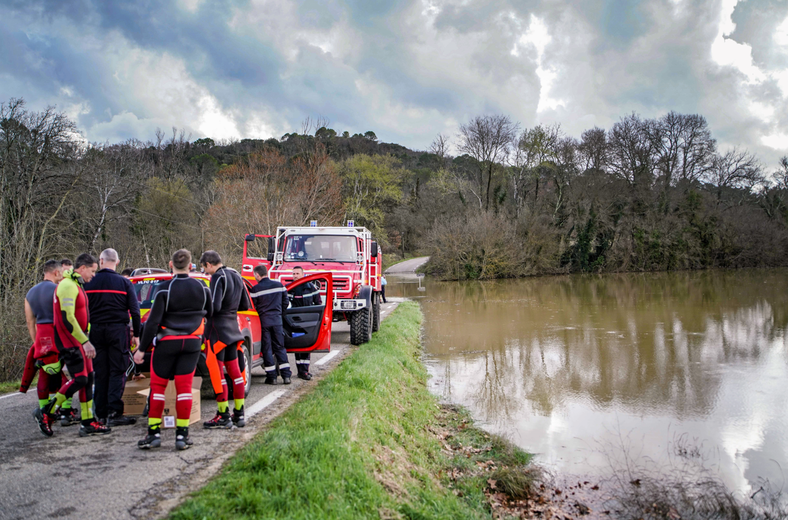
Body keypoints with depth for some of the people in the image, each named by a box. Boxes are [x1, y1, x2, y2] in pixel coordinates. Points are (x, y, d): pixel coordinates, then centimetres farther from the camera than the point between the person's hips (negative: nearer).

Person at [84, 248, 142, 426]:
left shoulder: (89, 283, 3)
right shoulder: (124, 283, -2)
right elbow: (135, 310, -4)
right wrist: (136, 334, 3)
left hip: (96, 331, 3)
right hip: (118, 331, -3)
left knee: (100, 373, 9)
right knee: (117, 371, -1)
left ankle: (101, 414, 13)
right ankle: (114, 412, -8)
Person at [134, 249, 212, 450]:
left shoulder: (165, 289, -10)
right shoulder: (202, 288, 2)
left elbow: (153, 321, -12)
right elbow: (210, 313, 17)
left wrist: (142, 349, -6)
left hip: (167, 342, -3)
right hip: (192, 342, 3)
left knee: (158, 386, 8)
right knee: (184, 386, 5)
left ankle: (154, 433, 10)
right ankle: (182, 435, 5)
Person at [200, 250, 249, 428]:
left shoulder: (218, 277, -14)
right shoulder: (237, 276, 12)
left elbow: (215, 307, -22)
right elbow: (245, 306, 16)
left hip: (218, 329, -9)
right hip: (232, 328, 9)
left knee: (216, 373, -3)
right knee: (234, 370, 13)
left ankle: (223, 416, -1)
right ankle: (239, 414, 17)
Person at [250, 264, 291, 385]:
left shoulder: (255, 289, -8)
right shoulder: (279, 285, 4)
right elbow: (285, 302, 10)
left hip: (264, 321, -3)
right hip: (277, 320, 3)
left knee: (267, 348, 4)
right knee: (280, 348, 9)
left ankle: (271, 376, 5)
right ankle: (286, 375, 5)